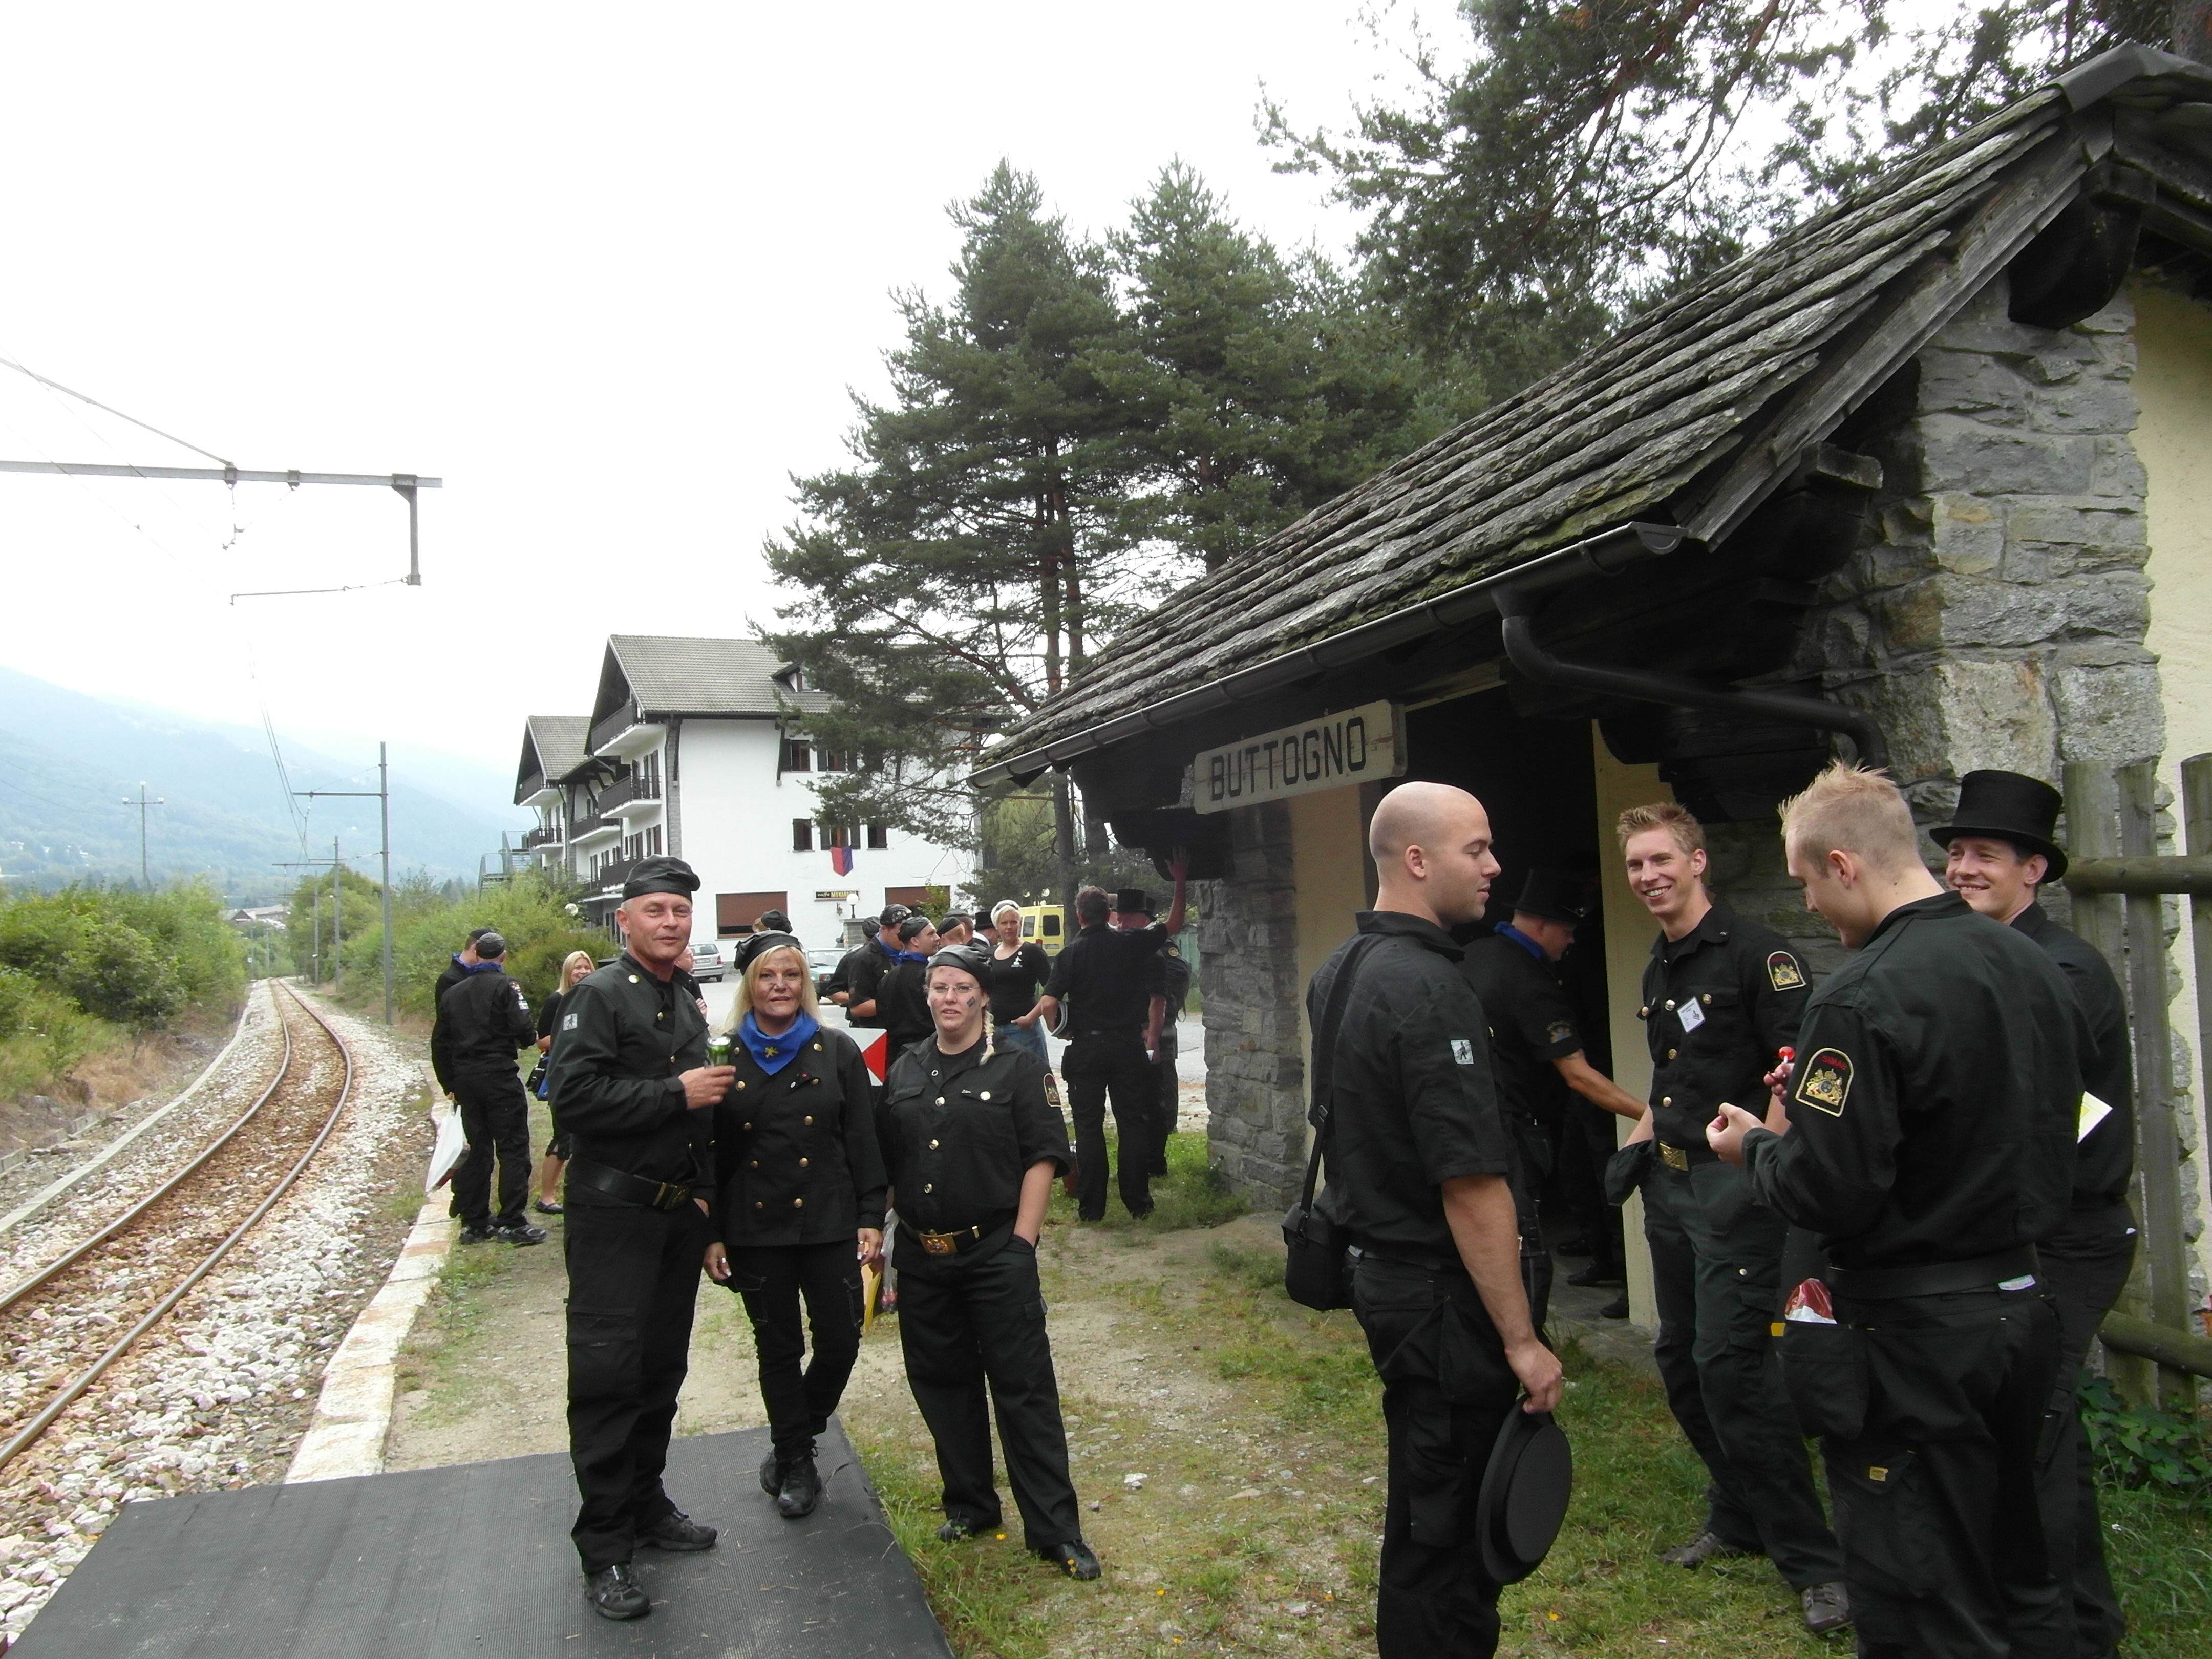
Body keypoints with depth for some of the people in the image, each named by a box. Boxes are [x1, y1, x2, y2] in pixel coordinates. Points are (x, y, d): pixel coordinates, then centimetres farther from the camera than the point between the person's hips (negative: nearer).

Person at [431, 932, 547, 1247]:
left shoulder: (453, 992, 13)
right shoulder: (505, 986, -7)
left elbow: (440, 1044, 15)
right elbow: (524, 1030, -17)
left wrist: (450, 1085, 22)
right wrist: (530, 1039, 7)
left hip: (465, 1079, 6)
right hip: (500, 1077, -6)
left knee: (476, 1149, 13)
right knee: (512, 1148, -2)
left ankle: (473, 1222, 17)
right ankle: (512, 1221, -4)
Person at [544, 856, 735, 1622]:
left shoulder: (688, 999, 14)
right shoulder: (601, 994, -11)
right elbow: (575, 1093, -23)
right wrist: (677, 1094, -21)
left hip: (679, 1210, 7)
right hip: (614, 1212, -7)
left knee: (663, 1365, 15)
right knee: (607, 1371, -3)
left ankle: (645, 1502, 30)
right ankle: (604, 1547, 6)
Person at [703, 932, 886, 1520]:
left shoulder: (838, 1052, 0)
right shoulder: (725, 1058, 0)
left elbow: (864, 1142, 1)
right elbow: (708, 1153, 2)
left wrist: (871, 1218, -4)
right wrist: (711, 1234, -1)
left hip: (829, 1224, 0)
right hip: (754, 1231, 0)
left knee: (840, 1341, 2)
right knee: (777, 1349, 10)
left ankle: (792, 1444, 28)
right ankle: (796, 1463, 28)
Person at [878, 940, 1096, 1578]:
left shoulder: (1016, 1068, -3)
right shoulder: (903, 1072, 9)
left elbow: (1042, 1157, -6)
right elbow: (886, 1165, 14)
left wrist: (1021, 1241, -11)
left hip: (996, 1253, -4)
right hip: (922, 1257, 5)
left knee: (1025, 1389, -2)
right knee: (943, 1384, 14)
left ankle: (1055, 1529, 8)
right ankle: (969, 1504, 31)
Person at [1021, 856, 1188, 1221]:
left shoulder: (1072, 952, -6)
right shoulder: (1133, 943, -2)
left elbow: (1049, 1003, -14)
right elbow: (1173, 926, 14)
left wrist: (1059, 1029, 6)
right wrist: (1180, 880, 18)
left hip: (1086, 1048, -1)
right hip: (1129, 1046, 1)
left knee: (1088, 1127, 5)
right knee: (1134, 1125, 8)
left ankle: (1091, 1205, 8)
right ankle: (1138, 1201, 12)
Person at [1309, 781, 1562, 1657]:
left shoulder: (1337, 972, 8)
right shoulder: (1428, 988, -23)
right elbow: (1472, 1184, -24)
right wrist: (1522, 1339, -18)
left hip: (1380, 1268, 10)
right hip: (1442, 1293, -9)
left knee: (1422, 1499, 23)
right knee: (1454, 1520, 5)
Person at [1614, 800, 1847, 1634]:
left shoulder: (1755, 953, -12)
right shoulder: (1657, 971, 14)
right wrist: (1642, 1136, 14)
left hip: (1736, 1186, -9)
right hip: (1671, 1183, 9)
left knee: (1731, 1361, -10)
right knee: (1680, 1358, 13)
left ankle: (1812, 1559, 3)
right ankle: (1738, 1517, 31)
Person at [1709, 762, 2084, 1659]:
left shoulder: (1862, 997, -22)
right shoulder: (2035, 966, 4)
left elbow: (1826, 1195, -24)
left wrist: (1759, 1145, -3)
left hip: (1911, 1332, -8)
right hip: (2023, 1307, 8)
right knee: (2016, 1580, 24)